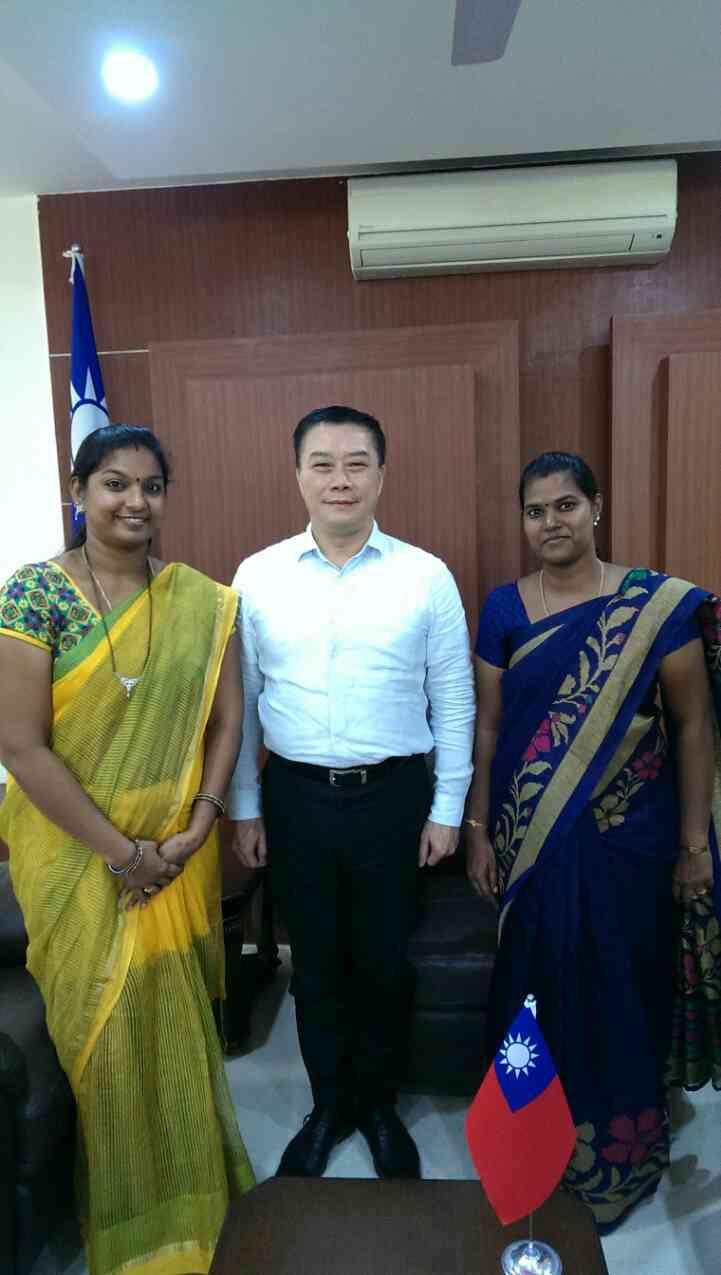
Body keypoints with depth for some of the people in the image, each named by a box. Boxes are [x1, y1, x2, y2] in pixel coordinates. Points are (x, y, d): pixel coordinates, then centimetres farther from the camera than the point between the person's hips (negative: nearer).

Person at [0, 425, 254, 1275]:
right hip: (75, 852, -2)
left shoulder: (204, 604, -3)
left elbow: (225, 722, 0)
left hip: (177, 852, 3)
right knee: (107, 1028, 13)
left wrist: (196, 829, -11)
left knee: (177, 1020, 18)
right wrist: (119, 850, -15)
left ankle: (188, 1187, 47)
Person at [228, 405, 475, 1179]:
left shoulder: (426, 577, -5)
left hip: (392, 796, -1)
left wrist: (447, 808, -1)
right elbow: (241, 700, 3)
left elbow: (453, 700, -1)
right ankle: (328, 1107, 40)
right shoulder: (258, 576, -2)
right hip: (294, 797, 1)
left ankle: (380, 1107, 41)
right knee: (314, 961, 16)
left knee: (383, 961, 15)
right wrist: (243, 807, 4)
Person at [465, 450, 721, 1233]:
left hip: (627, 839, -2)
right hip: (531, 839, 2)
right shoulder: (503, 609, -1)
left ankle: (617, 1149, 39)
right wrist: (479, 831, 2)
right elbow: (487, 726, 2)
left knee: (621, 990, 13)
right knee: (539, 985, 16)